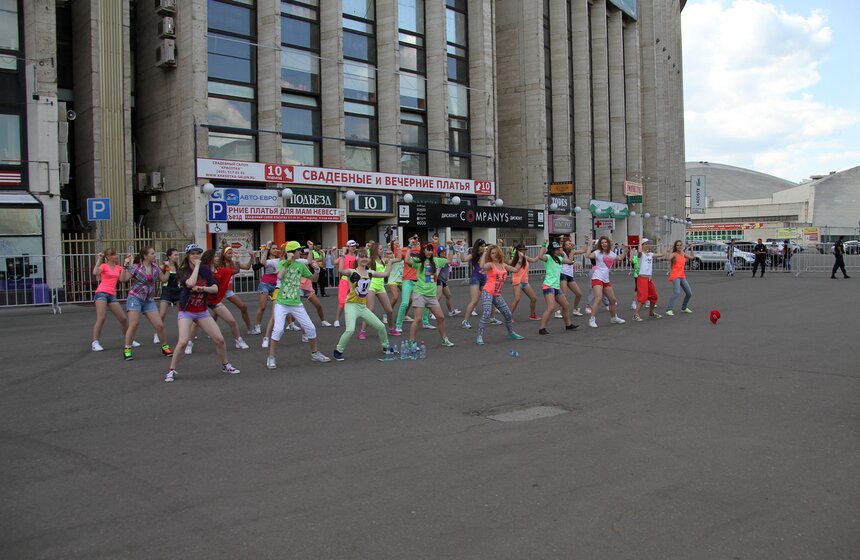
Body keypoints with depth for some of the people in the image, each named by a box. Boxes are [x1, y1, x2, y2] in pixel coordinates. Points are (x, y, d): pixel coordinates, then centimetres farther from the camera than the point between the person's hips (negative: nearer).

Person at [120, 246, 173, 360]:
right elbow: (122, 279, -15)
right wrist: (125, 266, -26)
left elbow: (163, 279, 15)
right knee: (133, 325, -11)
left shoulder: (155, 266, 6)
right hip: (135, 298, -4)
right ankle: (127, 350, 0)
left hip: (149, 300, 4)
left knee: (159, 325, 0)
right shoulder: (135, 267, -9)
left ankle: (165, 347, 17)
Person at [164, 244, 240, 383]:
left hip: (202, 311, 4)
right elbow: (190, 283, -31)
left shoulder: (205, 269, 1)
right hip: (186, 311, -4)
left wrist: (202, 288, -21)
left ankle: (225, 365, 21)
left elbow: (215, 288, -3)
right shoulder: (183, 271, -9)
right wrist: (197, 265, -20)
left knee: (219, 339, 0)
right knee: (183, 342, -19)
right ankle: (171, 371, -2)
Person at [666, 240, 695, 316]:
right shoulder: (674, 254, -7)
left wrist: (691, 248, 23)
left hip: (682, 276, 8)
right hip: (675, 276, -8)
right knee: (677, 292, -26)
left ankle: (683, 308, 32)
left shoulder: (683, 254, 13)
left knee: (689, 293, 13)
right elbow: (668, 258, -29)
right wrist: (670, 249, -27)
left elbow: (692, 256, 27)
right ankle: (669, 309, -25)